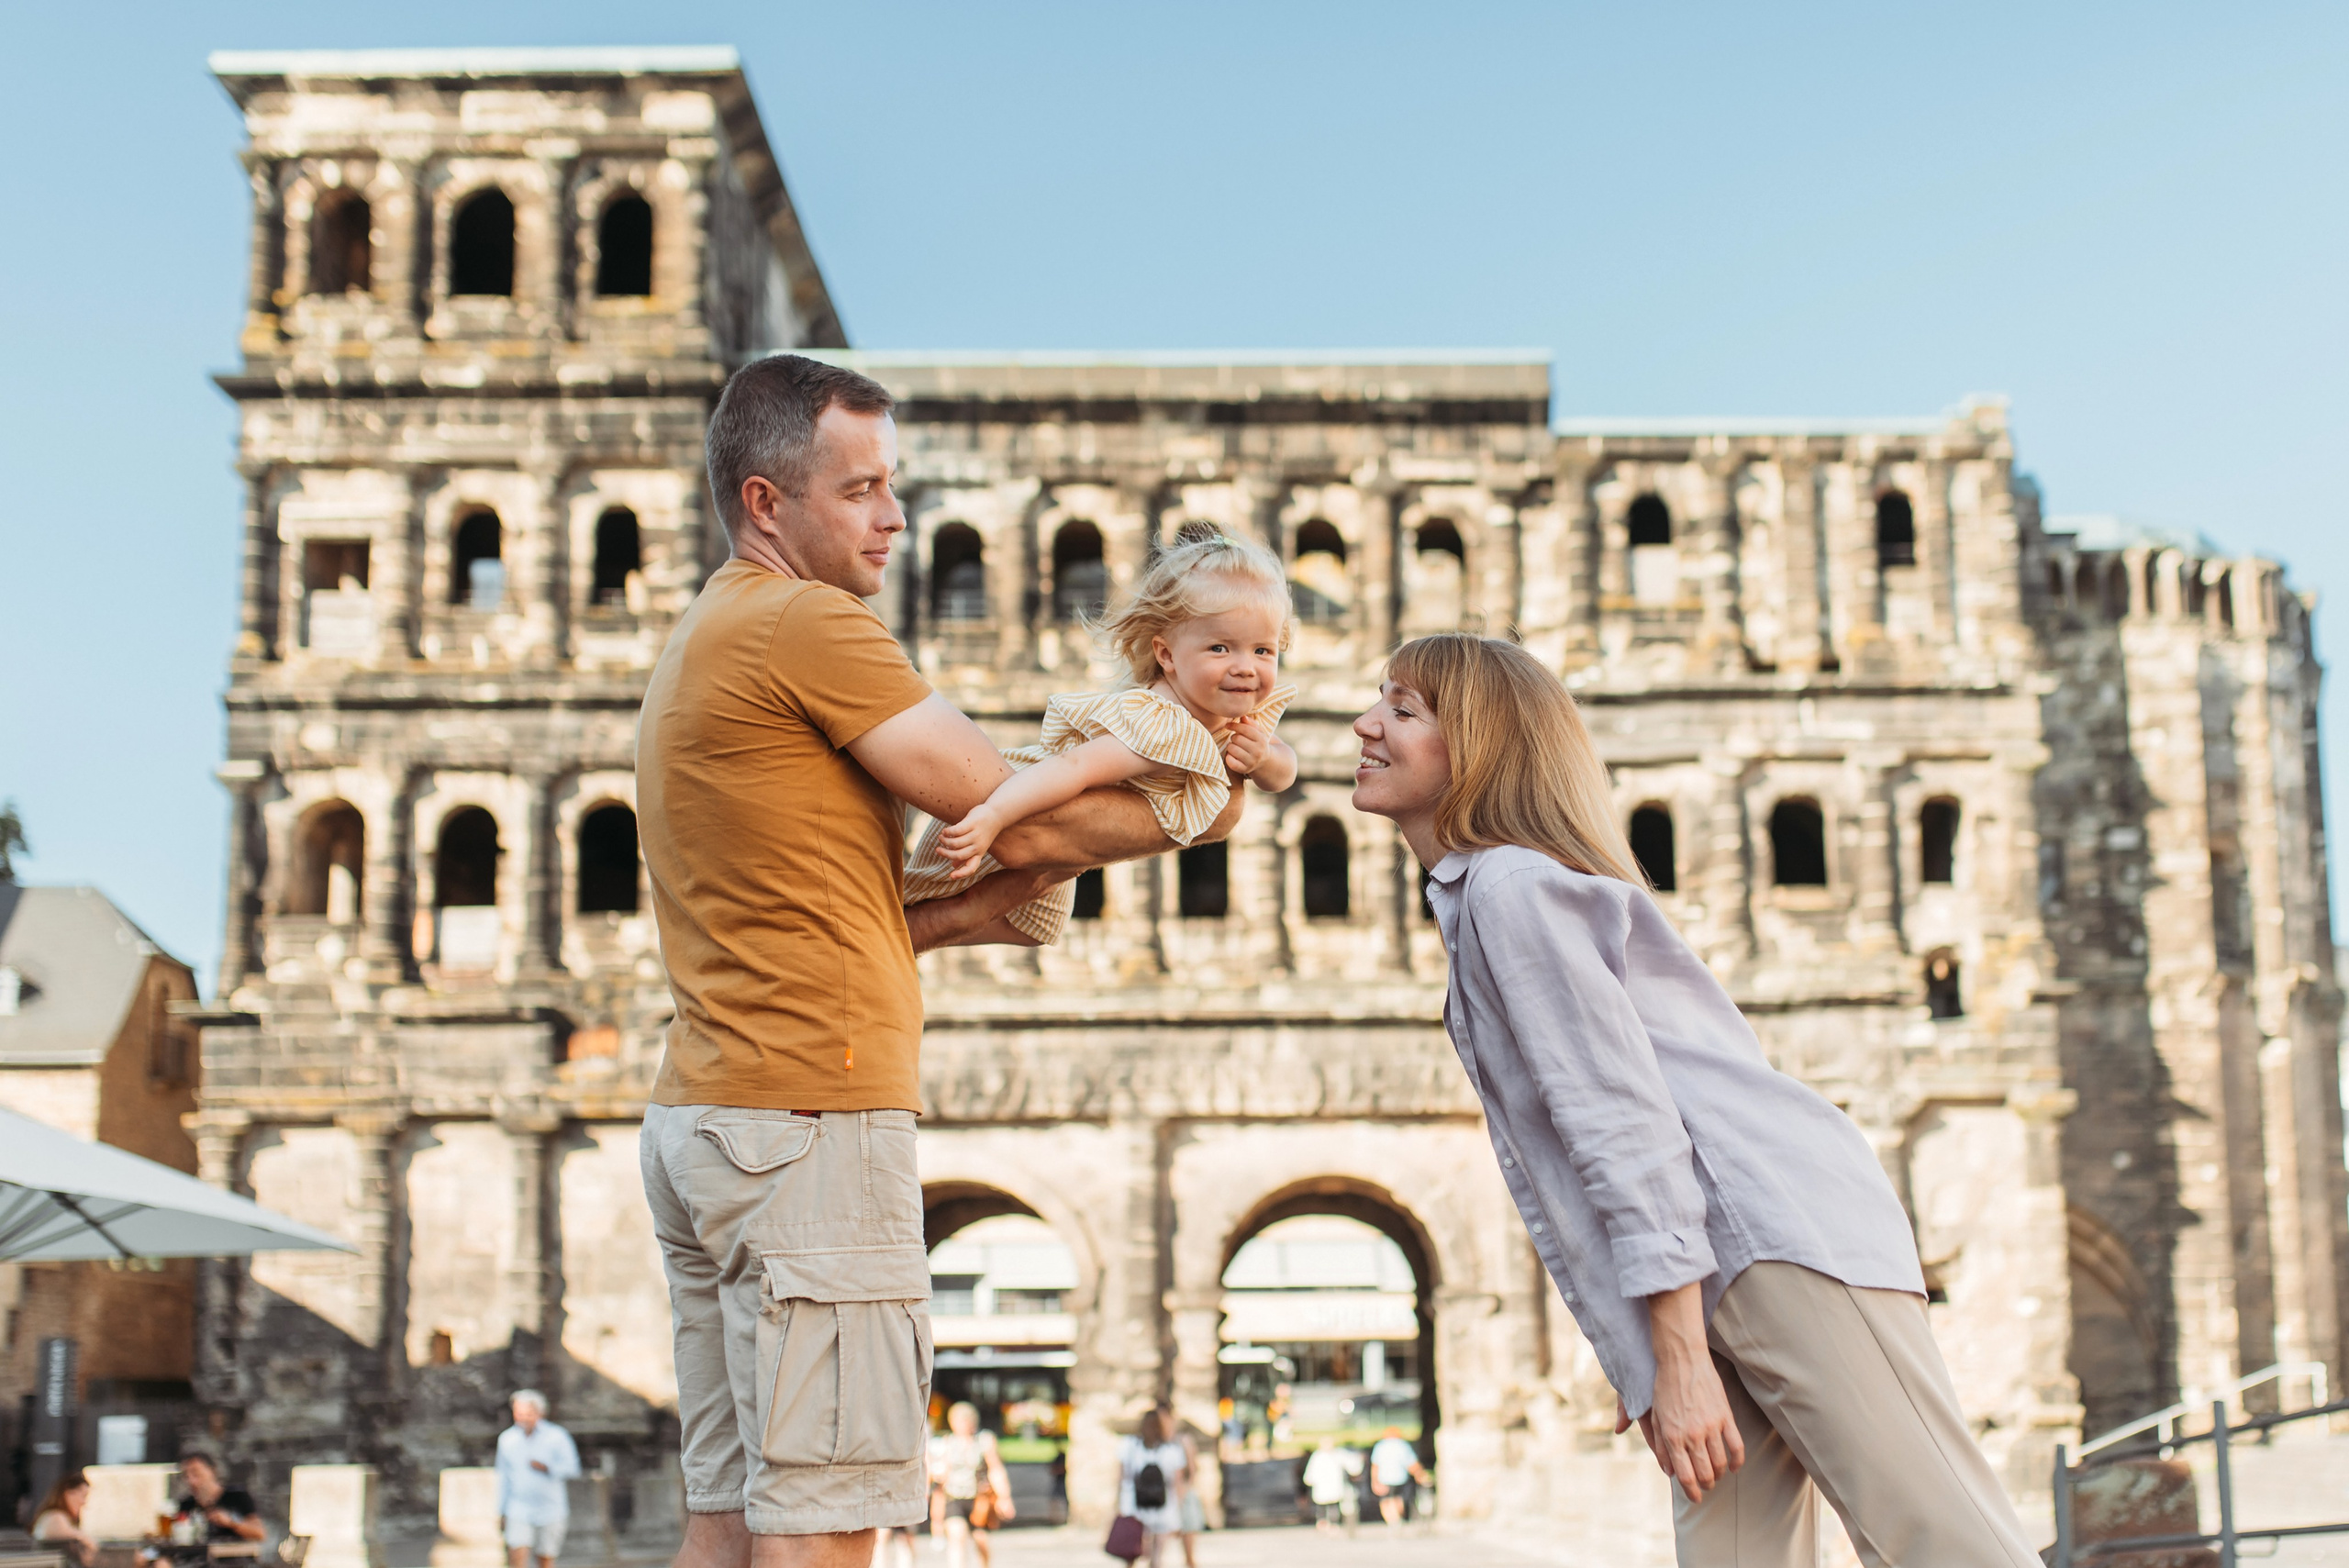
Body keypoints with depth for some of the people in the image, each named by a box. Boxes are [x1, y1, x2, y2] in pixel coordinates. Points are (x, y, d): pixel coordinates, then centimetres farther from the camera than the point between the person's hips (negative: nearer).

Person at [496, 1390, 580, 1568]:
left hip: (550, 1510, -1)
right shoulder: (507, 1439, 3)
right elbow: (503, 1477, 11)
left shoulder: (556, 1436, -6)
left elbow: (571, 1468, -8)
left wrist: (547, 1468, -26)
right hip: (519, 1510, 1)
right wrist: (501, 1512, 12)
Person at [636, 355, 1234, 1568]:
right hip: (807, 1115, -10)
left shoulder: (698, 649, 22)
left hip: (704, 1115, 10)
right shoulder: (804, 624, -9)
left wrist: (961, 915, 5)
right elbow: (1021, 822, -9)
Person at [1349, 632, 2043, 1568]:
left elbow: (1624, 1112, -14)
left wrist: (1679, 1357, -17)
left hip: (1779, 1230, -10)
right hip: (1721, 1282, 10)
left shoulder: (1509, 883, -5)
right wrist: (1645, 1359, 23)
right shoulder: (1474, 897, 25)